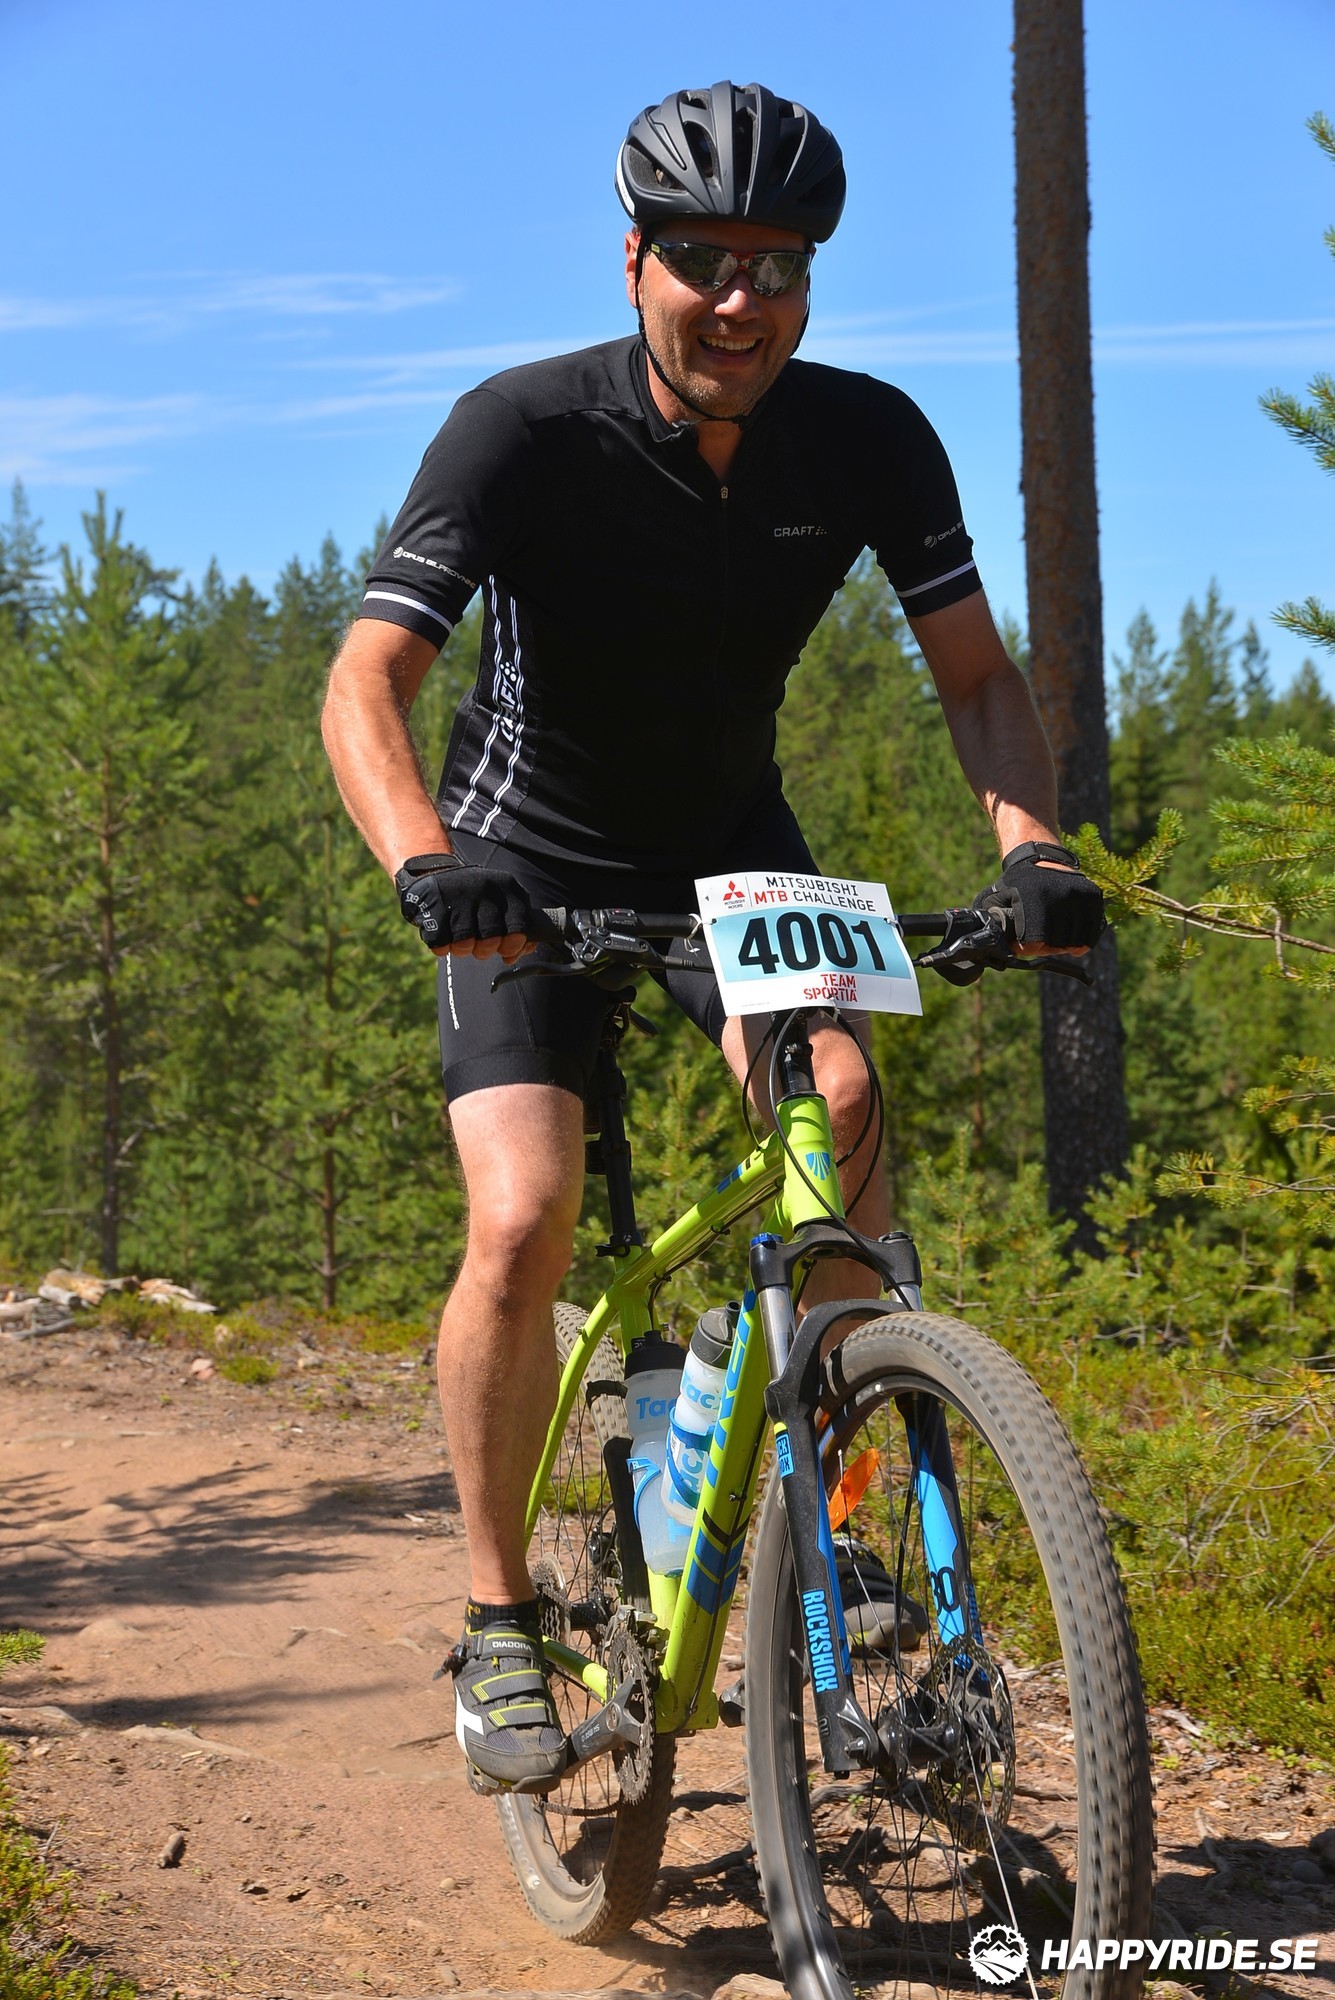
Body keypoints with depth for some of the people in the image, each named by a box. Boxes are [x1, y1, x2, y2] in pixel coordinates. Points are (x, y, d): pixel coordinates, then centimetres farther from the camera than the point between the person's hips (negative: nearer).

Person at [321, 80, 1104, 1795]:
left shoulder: (869, 437, -14)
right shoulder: (524, 431, -24)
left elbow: (976, 672, -9)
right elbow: (364, 684, -30)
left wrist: (1031, 844, -28)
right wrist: (423, 860, -49)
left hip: (729, 844, 3)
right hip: (530, 859, -2)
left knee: (835, 1092, -26)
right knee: (524, 1218, -19)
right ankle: (498, 1619, -1)